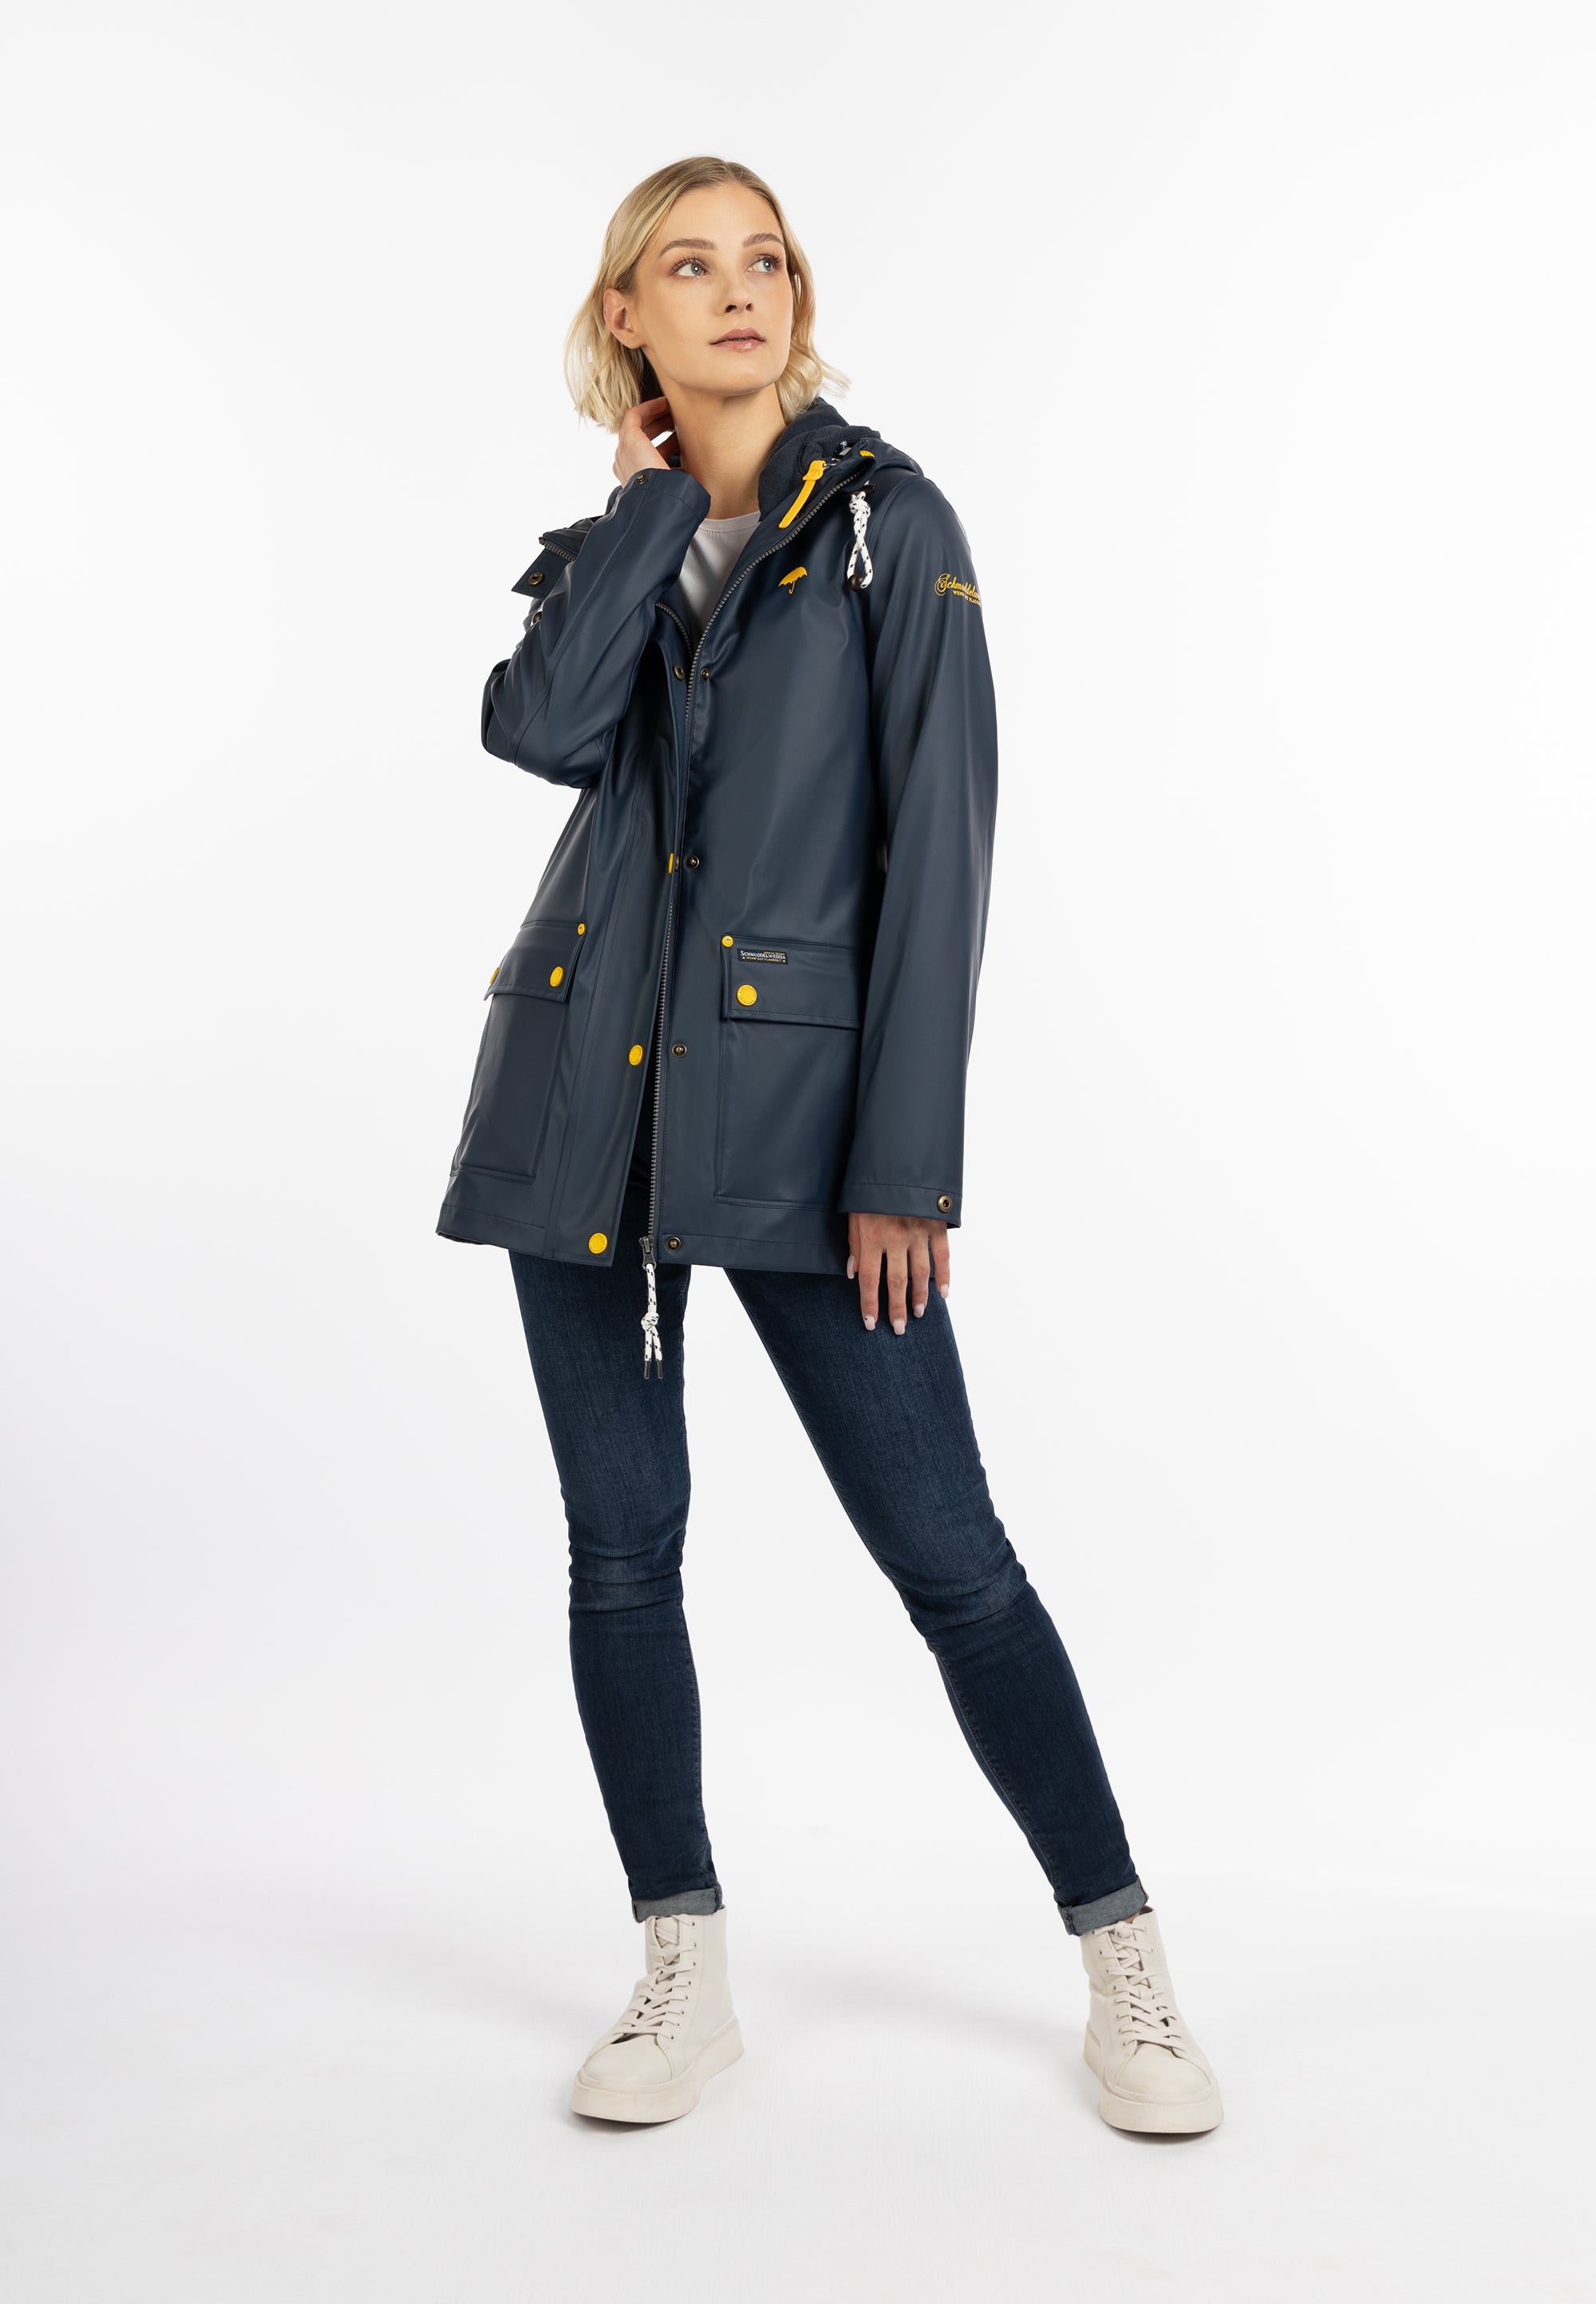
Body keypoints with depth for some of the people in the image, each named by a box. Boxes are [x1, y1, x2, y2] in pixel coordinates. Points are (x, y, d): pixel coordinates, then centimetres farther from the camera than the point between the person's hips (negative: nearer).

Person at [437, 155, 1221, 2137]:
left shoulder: (886, 519, -1)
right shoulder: (611, 544, 13)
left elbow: (937, 844, -8)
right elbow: (539, 729, -10)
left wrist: (905, 1161, -14)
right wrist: (657, 492, -3)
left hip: (792, 1100, -4)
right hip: (581, 1085, 5)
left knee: (947, 1553, -3)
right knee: (619, 1544, 7)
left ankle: (1127, 1973, 13)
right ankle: (684, 1974, 23)